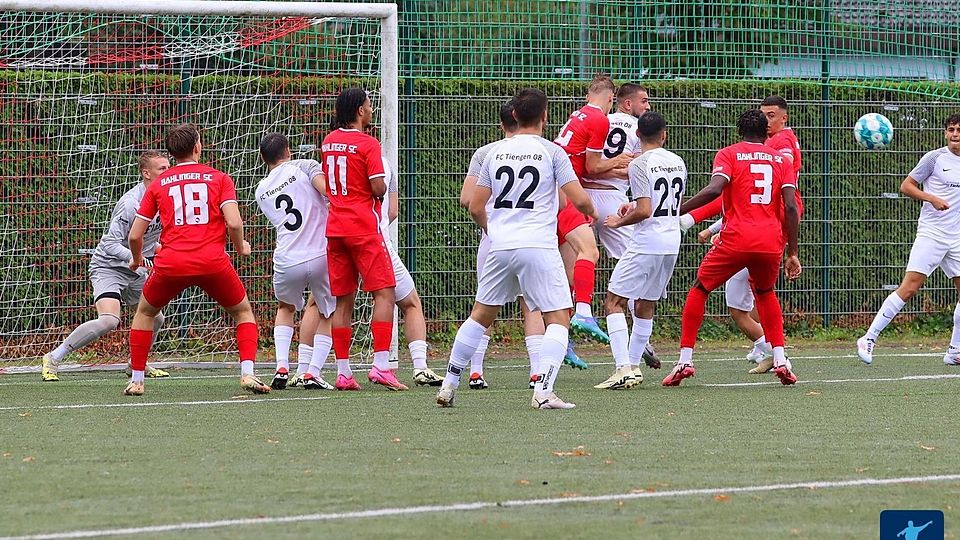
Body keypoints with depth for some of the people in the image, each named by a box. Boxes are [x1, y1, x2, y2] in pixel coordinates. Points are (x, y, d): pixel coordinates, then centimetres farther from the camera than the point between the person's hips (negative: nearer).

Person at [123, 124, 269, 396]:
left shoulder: (158, 184, 14)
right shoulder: (219, 178, 9)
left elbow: (134, 235, 13)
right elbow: (233, 222, -5)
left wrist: (136, 259, 33)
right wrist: (241, 248, 15)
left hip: (171, 263, 1)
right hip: (213, 262, -1)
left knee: (144, 313, 27)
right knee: (243, 313, 20)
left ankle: (136, 380, 22)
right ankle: (247, 373, 0)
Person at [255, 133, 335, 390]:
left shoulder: (261, 191, 16)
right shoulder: (305, 166, 3)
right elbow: (329, 190, -14)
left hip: (287, 261, 3)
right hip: (322, 255, -3)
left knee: (285, 308, 30)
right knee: (327, 315, 18)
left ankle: (282, 367, 13)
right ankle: (312, 374, 3)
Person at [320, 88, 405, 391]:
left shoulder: (328, 142, 11)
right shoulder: (367, 144, -10)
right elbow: (379, 188, -15)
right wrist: (381, 191, 7)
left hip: (334, 228, 7)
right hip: (364, 227, -7)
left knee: (344, 301, 8)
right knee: (384, 293, -5)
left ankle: (342, 372, 5)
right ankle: (381, 365, -16)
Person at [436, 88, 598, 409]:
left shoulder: (495, 153, 9)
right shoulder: (551, 152, -3)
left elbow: (475, 208, 12)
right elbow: (579, 200, -7)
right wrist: (592, 212, 16)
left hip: (500, 247, 5)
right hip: (539, 248, -4)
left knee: (480, 316, 17)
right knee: (558, 319, 0)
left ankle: (449, 386, 19)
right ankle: (543, 392, -15)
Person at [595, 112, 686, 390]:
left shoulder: (639, 164, -12)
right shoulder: (678, 162, 10)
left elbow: (644, 211, -19)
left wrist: (619, 222, -1)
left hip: (646, 242, -7)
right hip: (672, 242, 7)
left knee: (614, 301, -4)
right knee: (646, 304, 18)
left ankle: (623, 368, -16)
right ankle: (634, 366, 22)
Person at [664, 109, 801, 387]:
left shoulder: (729, 154, 6)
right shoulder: (781, 159, 15)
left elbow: (714, 189, -14)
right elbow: (791, 207, 5)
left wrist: (677, 211, -11)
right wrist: (793, 253, 8)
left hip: (736, 238, -3)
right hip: (771, 242, 3)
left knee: (699, 289, 15)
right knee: (766, 293, 30)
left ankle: (685, 361, 6)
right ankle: (780, 361, 17)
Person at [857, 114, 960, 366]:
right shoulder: (934, 158, -3)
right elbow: (906, 186, -2)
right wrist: (932, 198, -15)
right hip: (931, 233, -5)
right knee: (909, 287, -15)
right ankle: (869, 339, -12)